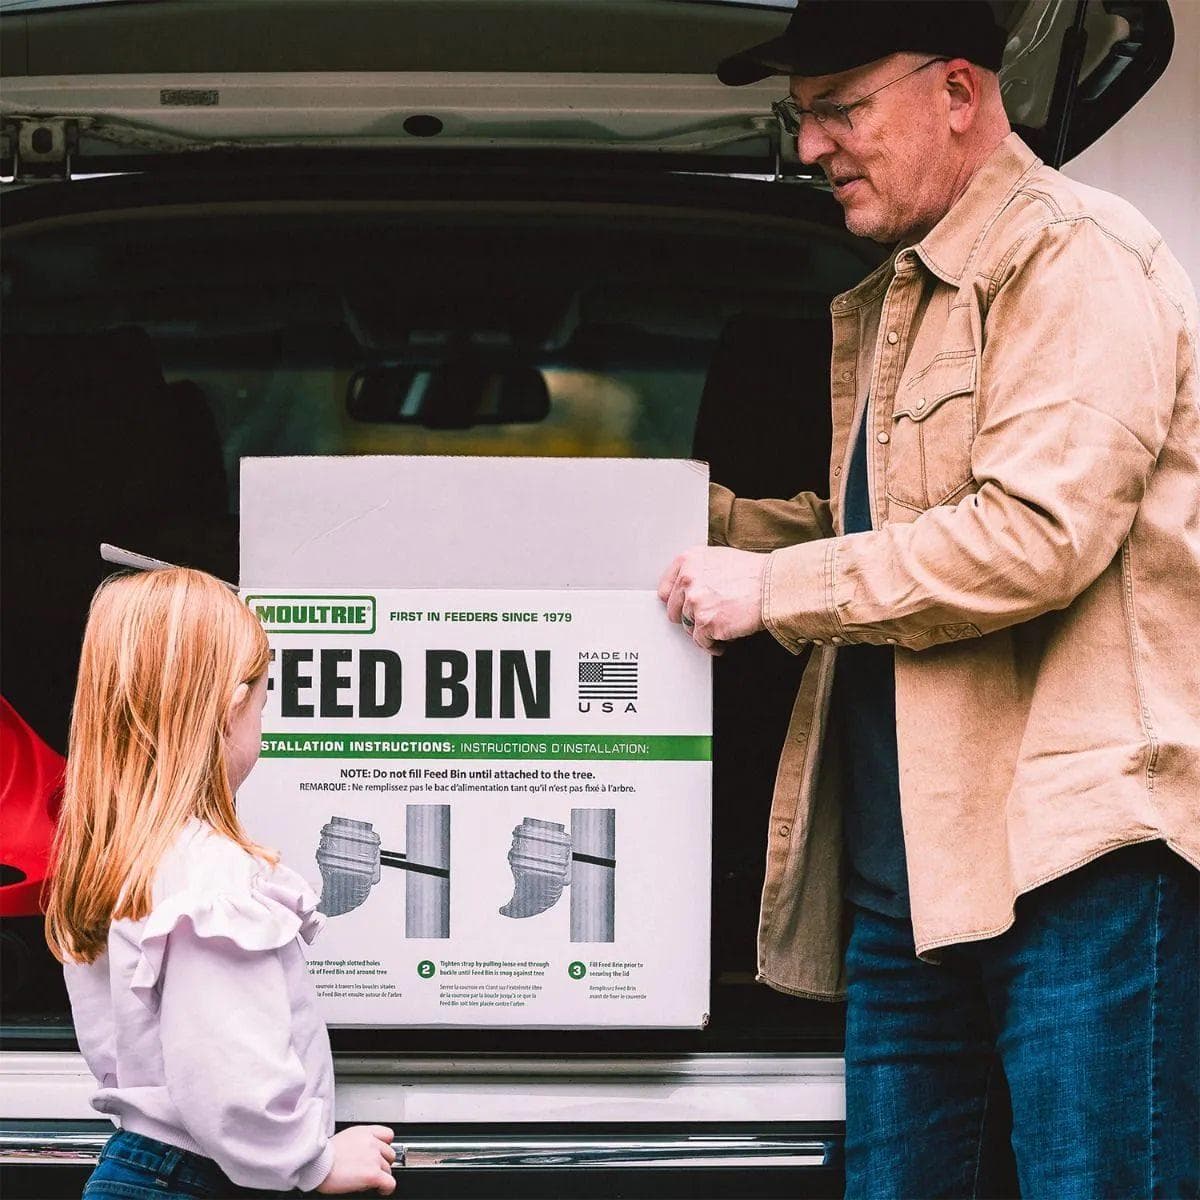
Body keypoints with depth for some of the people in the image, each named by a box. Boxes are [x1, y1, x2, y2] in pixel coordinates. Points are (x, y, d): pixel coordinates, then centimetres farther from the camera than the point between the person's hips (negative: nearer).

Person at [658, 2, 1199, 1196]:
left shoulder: (1075, 261, -9)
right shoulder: (880, 304, 21)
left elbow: (1036, 534, -20)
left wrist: (770, 590, -12)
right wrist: (707, 517, 14)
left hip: (1079, 839, -9)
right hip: (906, 855, 9)